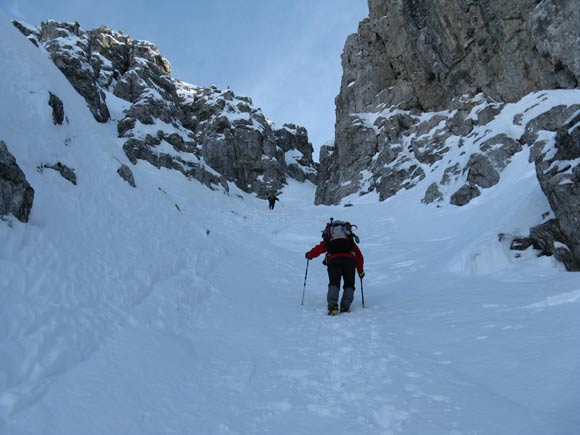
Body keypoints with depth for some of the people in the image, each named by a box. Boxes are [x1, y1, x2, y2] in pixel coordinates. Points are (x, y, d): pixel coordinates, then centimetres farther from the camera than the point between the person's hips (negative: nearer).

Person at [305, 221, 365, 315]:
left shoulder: (328, 240, 30)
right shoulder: (350, 240, 34)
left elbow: (317, 250, 31)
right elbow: (359, 256, 33)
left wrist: (308, 255, 52)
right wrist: (361, 271, 43)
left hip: (333, 260, -1)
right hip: (349, 260, 1)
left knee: (334, 284, 3)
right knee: (349, 285, 15)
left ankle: (332, 305, -19)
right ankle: (345, 305, -3)